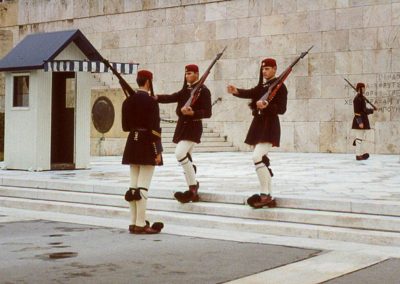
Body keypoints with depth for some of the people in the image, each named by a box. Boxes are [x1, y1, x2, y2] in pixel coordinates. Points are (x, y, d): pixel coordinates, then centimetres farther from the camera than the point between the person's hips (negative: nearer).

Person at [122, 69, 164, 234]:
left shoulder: (128, 101, 8)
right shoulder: (151, 101, -12)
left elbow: (125, 126, 10)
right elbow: (155, 128, -15)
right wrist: (158, 151, -12)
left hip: (132, 144, 7)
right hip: (147, 146, -7)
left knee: (133, 186, 10)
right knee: (143, 187, -6)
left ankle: (133, 223, 15)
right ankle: (141, 225, -5)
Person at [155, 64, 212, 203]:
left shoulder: (203, 90, -6)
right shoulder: (185, 90, 17)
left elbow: (207, 113, -11)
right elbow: (172, 98, 3)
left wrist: (192, 113, -27)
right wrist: (157, 97, -13)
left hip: (193, 126, -8)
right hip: (182, 125, 8)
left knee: (180, 153, -23)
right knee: (185, 157, 9)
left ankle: (193, 186, -14)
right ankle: (193, 192, 16)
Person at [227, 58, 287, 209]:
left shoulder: (280, 86, -5)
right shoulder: (262, 86, 17)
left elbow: (282, 109, -13)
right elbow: (250, 93, -3)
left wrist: (266, 106, -30)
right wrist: (236, 91, -23)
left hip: (269, 126, -9)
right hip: (258, 125, 9)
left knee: (257, 157, -22)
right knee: (262, 160, 9)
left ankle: (265, 195, -17)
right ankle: (269, 197, 15)